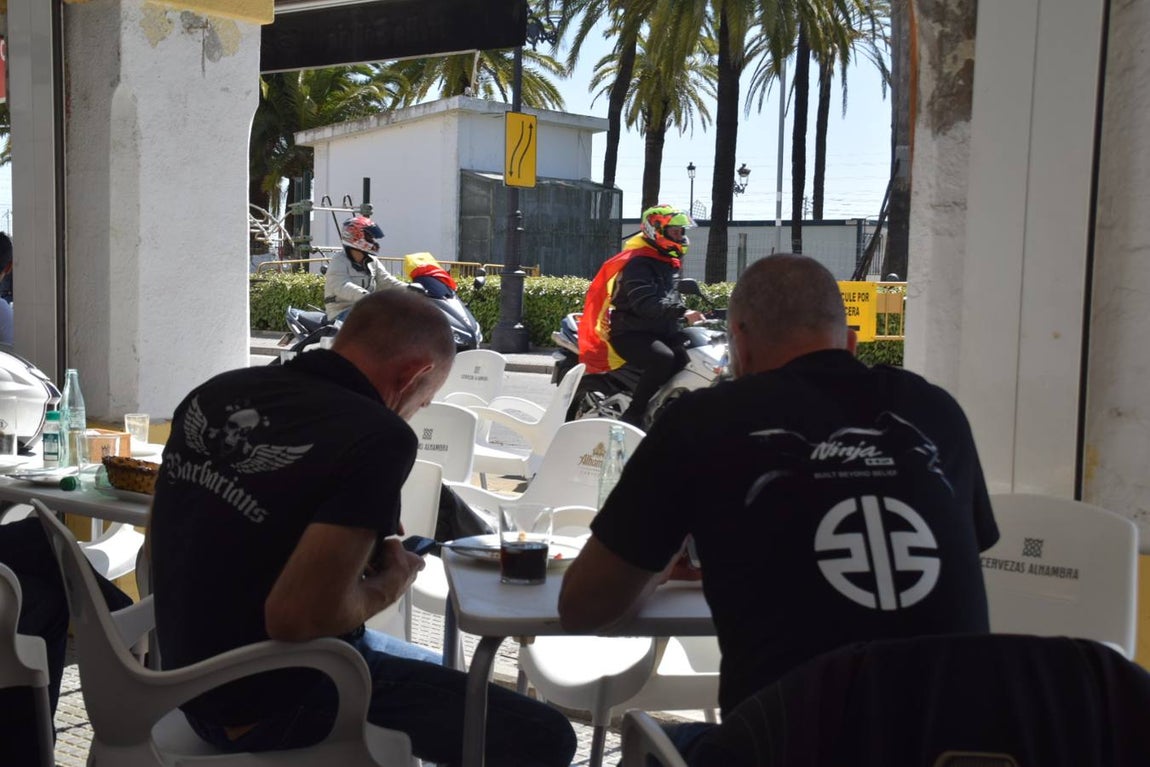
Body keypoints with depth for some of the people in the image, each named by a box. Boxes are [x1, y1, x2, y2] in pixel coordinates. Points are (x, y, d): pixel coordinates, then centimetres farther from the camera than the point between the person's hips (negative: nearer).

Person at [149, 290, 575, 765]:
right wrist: (389, 584, -11)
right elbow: (298, 617, -31)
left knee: (436, 671, 29)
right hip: (272, 707, -9)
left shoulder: (217, 392, 1)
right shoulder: (376, 437, -24)